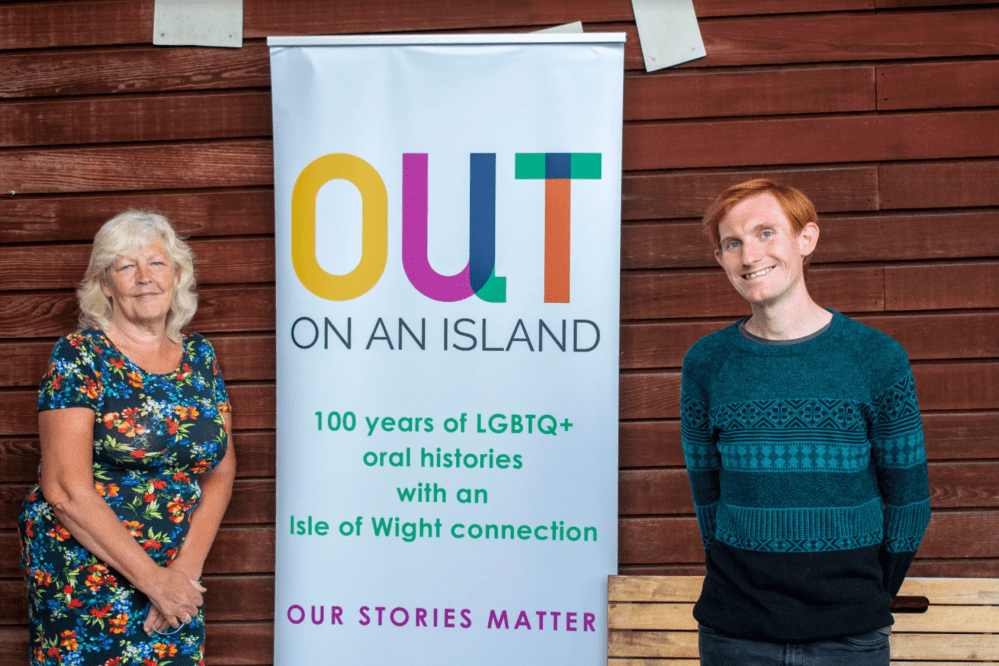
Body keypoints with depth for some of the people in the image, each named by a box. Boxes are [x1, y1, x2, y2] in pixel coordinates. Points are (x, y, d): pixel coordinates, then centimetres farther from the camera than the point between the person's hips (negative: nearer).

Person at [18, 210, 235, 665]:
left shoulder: (199, 356, 6)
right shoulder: (78, 356, -9)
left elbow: (220, 472, 7)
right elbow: (67, 491, -15)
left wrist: (188, 566, -7)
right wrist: (152, 578, -15)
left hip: (175, 576, 4)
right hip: (83, 575, -4)